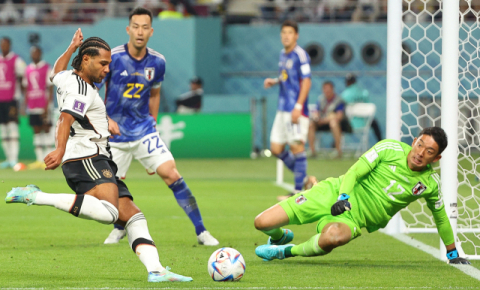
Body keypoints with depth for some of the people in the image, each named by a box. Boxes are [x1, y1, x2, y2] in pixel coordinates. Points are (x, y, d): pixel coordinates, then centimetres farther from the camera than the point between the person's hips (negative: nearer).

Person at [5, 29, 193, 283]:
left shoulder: (67, 79, 22)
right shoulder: (82, 88, -8)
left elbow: (56, 73, 47)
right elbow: (66, 119, -24)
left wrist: (72, 47, 55)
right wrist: (60, 151, -37)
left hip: (99, 162, 11)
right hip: (86, 159, -11)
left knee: (132, 216, 1)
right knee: (109, 212, -34)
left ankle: (155, 269, -11)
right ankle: (37, 197, -27)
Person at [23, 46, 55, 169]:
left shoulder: (47, 69, -3)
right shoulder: (28, 69, 13)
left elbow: (50, 89, -6)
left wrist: (47, 107, -13)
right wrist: (25, 105, 11)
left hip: (44, 107, -5)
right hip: (32, 107, 5)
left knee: (46, 130, -6)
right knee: (36, 131, 4)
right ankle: (39, 160, 6)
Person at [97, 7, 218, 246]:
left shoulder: (157, 62, -2)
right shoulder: (112, 58, -13)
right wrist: (105, 119, -18)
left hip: (144, 131, 2)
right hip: (115, 134, -2)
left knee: (171, 174, -13)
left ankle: (201, 231, -7)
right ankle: (120, 227, 33)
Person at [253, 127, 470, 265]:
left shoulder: (430, 184, -2)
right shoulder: (390, 148, -9)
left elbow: (440, 217, 15)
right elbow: (355, 171, -7)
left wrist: (452, 253, 22)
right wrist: (343, 197, -25)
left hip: (353, 219, 0)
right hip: (334, 194, 0)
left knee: (334, 237, -42)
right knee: (262, 223, -10)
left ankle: (287, 251, -14)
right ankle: (280, 237, 29)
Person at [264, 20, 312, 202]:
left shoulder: (300, 55, -11)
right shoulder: (283, 55, 15)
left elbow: (306, 81, -15)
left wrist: (298, 106, -20)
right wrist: (274, 81, 9)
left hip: (296, 110, -9)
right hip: (283, 109, 9)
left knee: (297, 147, -6)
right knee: (276, 149, 8)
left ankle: (298, 190, -1)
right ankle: (304, 178, 22)